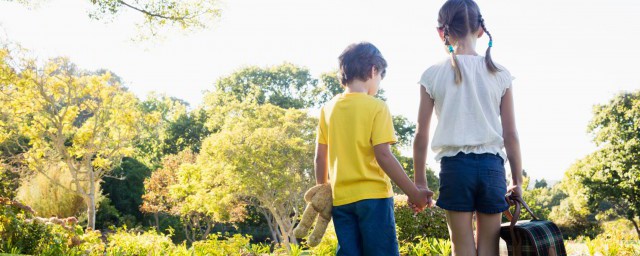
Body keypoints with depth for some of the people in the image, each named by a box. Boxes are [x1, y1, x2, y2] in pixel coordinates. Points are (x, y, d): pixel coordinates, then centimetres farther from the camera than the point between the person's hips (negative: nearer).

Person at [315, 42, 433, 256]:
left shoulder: (328, 108, 6)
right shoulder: (376, 107, -8)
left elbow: (320, 158, 8)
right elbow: (383, 156, -14)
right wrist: (414, 193, -9)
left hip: (341, 198, 5)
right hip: (372, 197, -5)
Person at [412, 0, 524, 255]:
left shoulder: (432, 75, 0)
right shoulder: (500, 74, 3)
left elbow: (421, 134, 1)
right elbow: (511, 134, 4)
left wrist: (419, 180, 10)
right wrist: (517, 181, 13)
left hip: (455, 165, -1)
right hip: (492, 165, 1)